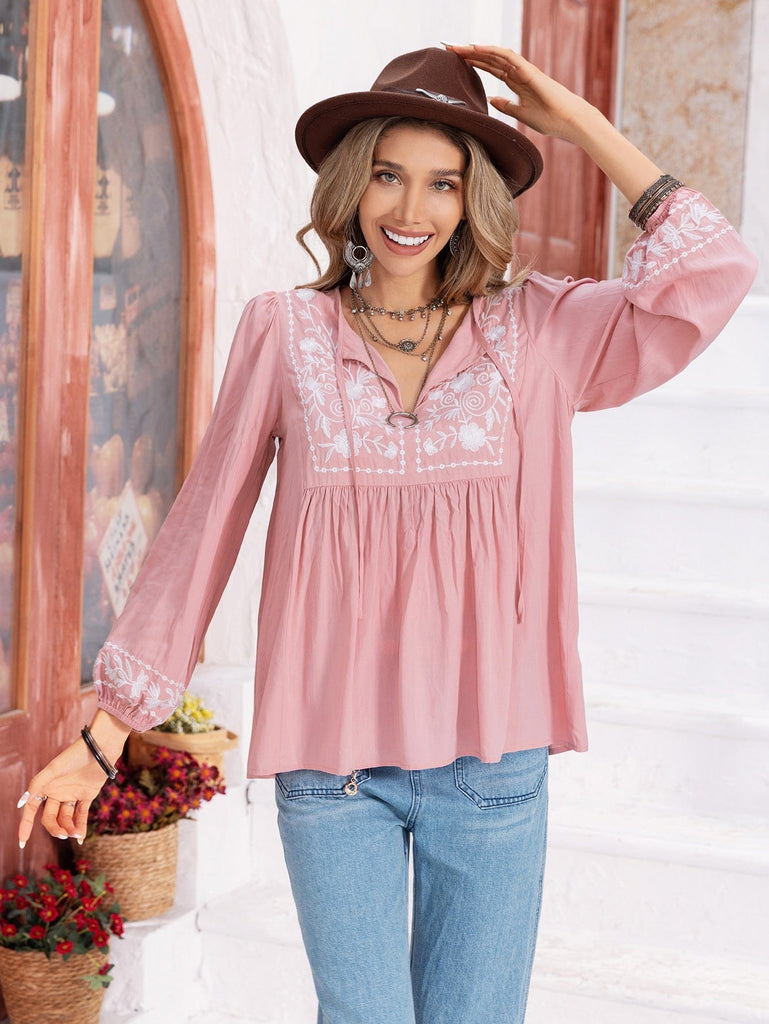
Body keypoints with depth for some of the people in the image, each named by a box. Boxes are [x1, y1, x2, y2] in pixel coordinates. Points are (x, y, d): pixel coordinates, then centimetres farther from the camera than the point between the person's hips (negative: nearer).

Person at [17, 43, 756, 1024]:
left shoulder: (530, 331, 3)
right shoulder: (284, 334, 0)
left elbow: (712, 276, -6)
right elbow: (200, 530, 4)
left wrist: (580, 122, -4)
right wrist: (104, 733, 6)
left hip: (491, 755, 1)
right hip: (331, 759, -1)